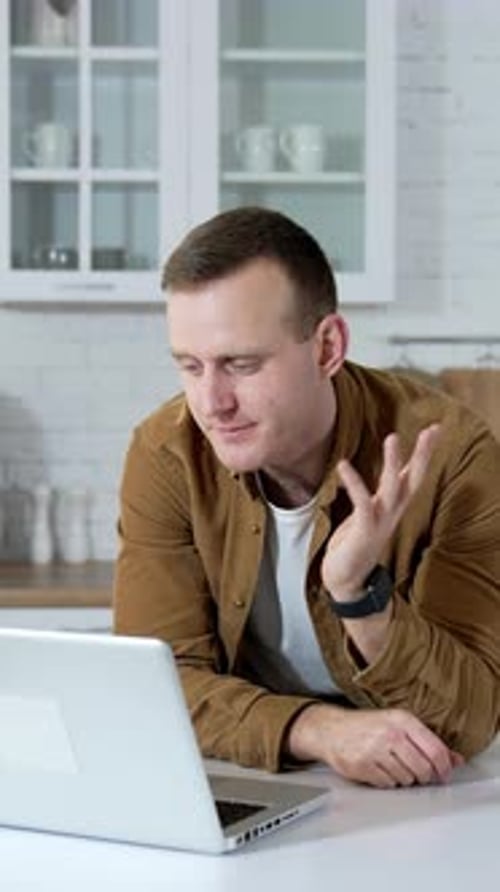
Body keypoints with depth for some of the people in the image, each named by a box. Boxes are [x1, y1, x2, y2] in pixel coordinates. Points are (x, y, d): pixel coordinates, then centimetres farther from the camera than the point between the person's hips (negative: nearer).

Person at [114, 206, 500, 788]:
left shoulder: (450, 456, -18)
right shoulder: (165, 456, -11)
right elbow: (159, 680, -15)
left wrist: (361, 591, -34)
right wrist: (321, 729, -30)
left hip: (417, 806, -1)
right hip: (244, 785, 2)